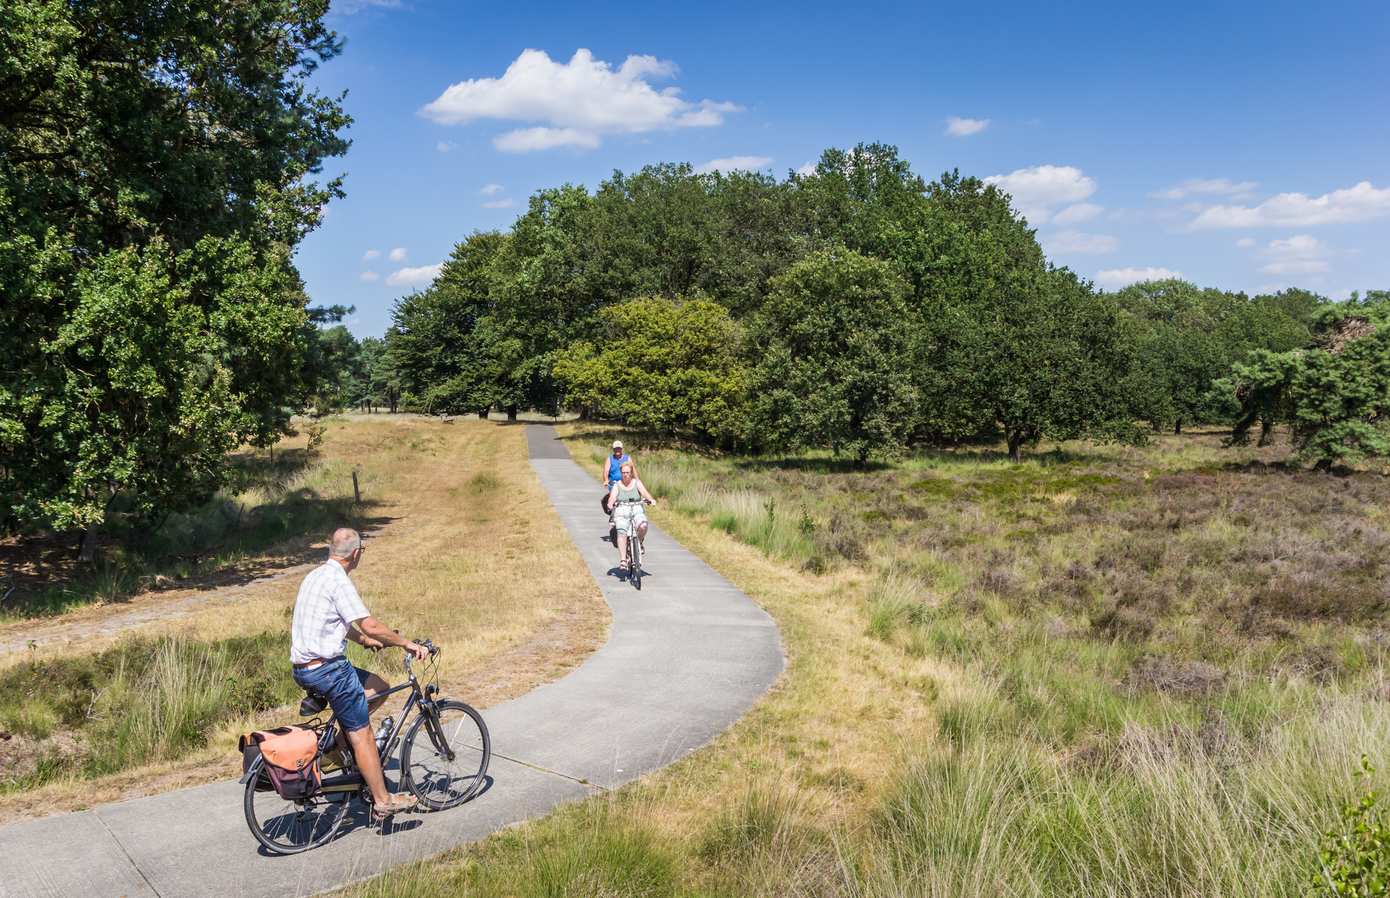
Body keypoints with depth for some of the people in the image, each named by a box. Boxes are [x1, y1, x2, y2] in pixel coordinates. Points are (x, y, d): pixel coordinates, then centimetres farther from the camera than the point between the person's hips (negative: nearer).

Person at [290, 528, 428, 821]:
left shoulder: (315, 576, 14)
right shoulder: (338, 580, -17)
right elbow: (370, 625, -21)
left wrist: (365, 640, 39)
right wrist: (408, 644, -11)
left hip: (304, 669, 9)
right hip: (327, 668, -9)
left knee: (379, 689, 18)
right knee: (362, 735, -1)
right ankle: (382, 802, 5)